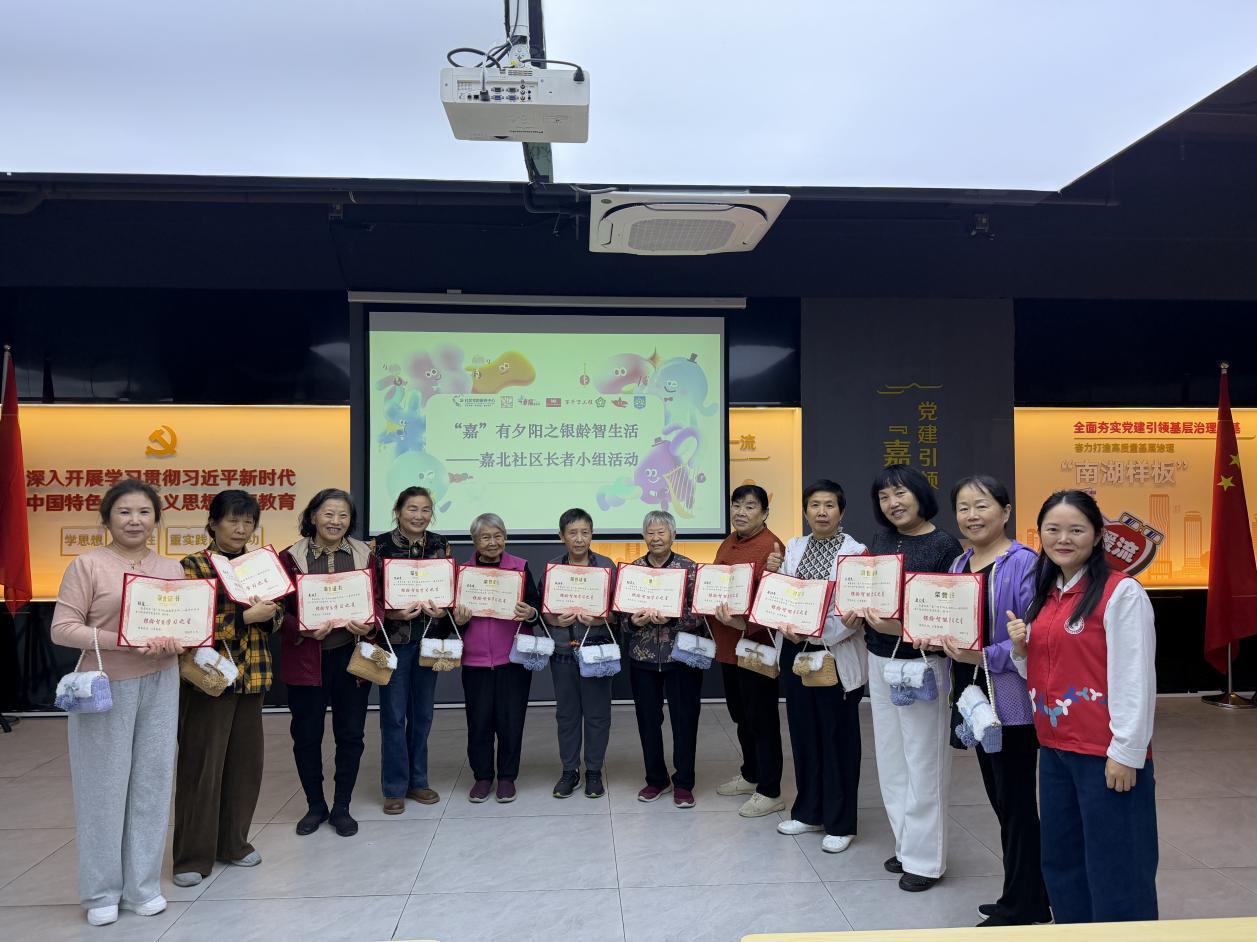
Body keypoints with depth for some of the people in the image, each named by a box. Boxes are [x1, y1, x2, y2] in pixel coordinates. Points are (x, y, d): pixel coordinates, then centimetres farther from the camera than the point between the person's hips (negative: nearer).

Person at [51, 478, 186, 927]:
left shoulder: (171, 569, 8)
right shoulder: (87, 565, -6)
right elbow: (62, 628, -11)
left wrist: (175, 642, -13)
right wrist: (122, 641, -21)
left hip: (159, 685, 4)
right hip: (105, 687, -4)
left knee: (152, 782, 9)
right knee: (104, 786, 4)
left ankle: (142, 885, 24)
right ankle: (101, 892, 20)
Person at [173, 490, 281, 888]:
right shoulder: (193, 566, -7)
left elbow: (277, 614, 12)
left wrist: (269, 613, -11)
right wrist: (246, 616, -21)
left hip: (251, 676, 5)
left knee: (245, 760, 11)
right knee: (202, 764, 1)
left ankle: (233, 842, 26)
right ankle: (193, 855, 13)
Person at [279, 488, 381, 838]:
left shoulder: (365, 556, 3)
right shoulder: (291, 557, -4)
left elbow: (378, 601, 6)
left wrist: (370, 625, -14)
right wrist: (304, 630, -20)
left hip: (351, 656, 2)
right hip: (306, 658, -1)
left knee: (350, 734, 8)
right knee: (306, 735, 8)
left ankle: (341, 808, 25)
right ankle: (315, 806, 28)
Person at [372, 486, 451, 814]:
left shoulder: (440, 544, 4)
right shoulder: (379, 545, -7)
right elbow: (369, 594, -7)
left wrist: (442, 609, -10)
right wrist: (393, 613, -21)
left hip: (428, 637, 4)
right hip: (394, 638, -3)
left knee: (422, 712, 12)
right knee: (394, 715, 2)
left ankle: (417, 780, 26)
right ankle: (395, 787, 16)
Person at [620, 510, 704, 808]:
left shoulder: (689, 567, -4)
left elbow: (698, 614, -8)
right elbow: (621, 614, 5)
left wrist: (670, 618, -23)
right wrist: (635, 621, -15)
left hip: (681, 656, -2)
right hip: (643, 658, 3)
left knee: (684, 719, 4)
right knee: (648, 719, 10)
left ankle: (683, 783, 19)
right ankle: (656, 779, 27)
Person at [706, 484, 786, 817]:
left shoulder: (770, 547, -16)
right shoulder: (729, 543, 11)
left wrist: (744, 623, -34)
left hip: (756, 645, -9)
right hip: (728, 645, 9)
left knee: (761, 720, 2)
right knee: (740, 715, 21)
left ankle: (770, 793, 14)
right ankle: (750, 775, 38)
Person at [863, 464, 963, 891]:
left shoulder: (944, 545, -11)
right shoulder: (881, 540, 8)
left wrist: (907, 626, -26)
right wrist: (865, 612, -7)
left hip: (922, 664, -7)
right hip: (879, 660, 7)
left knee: (923, 763, 3)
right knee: (891, 759, 15)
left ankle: (925, 859, 16)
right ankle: (906, 845, 30)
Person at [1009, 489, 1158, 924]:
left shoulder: (1122, 592, -12)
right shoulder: (1045, 596, 11)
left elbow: (1135, 678, -15)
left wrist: (1126, 753, -16)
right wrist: (1020, 648, -2)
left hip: (1106, 754, -8)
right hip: (1054, 748, 8)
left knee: (1114, 867, 3)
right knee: (1061, 860, 17)